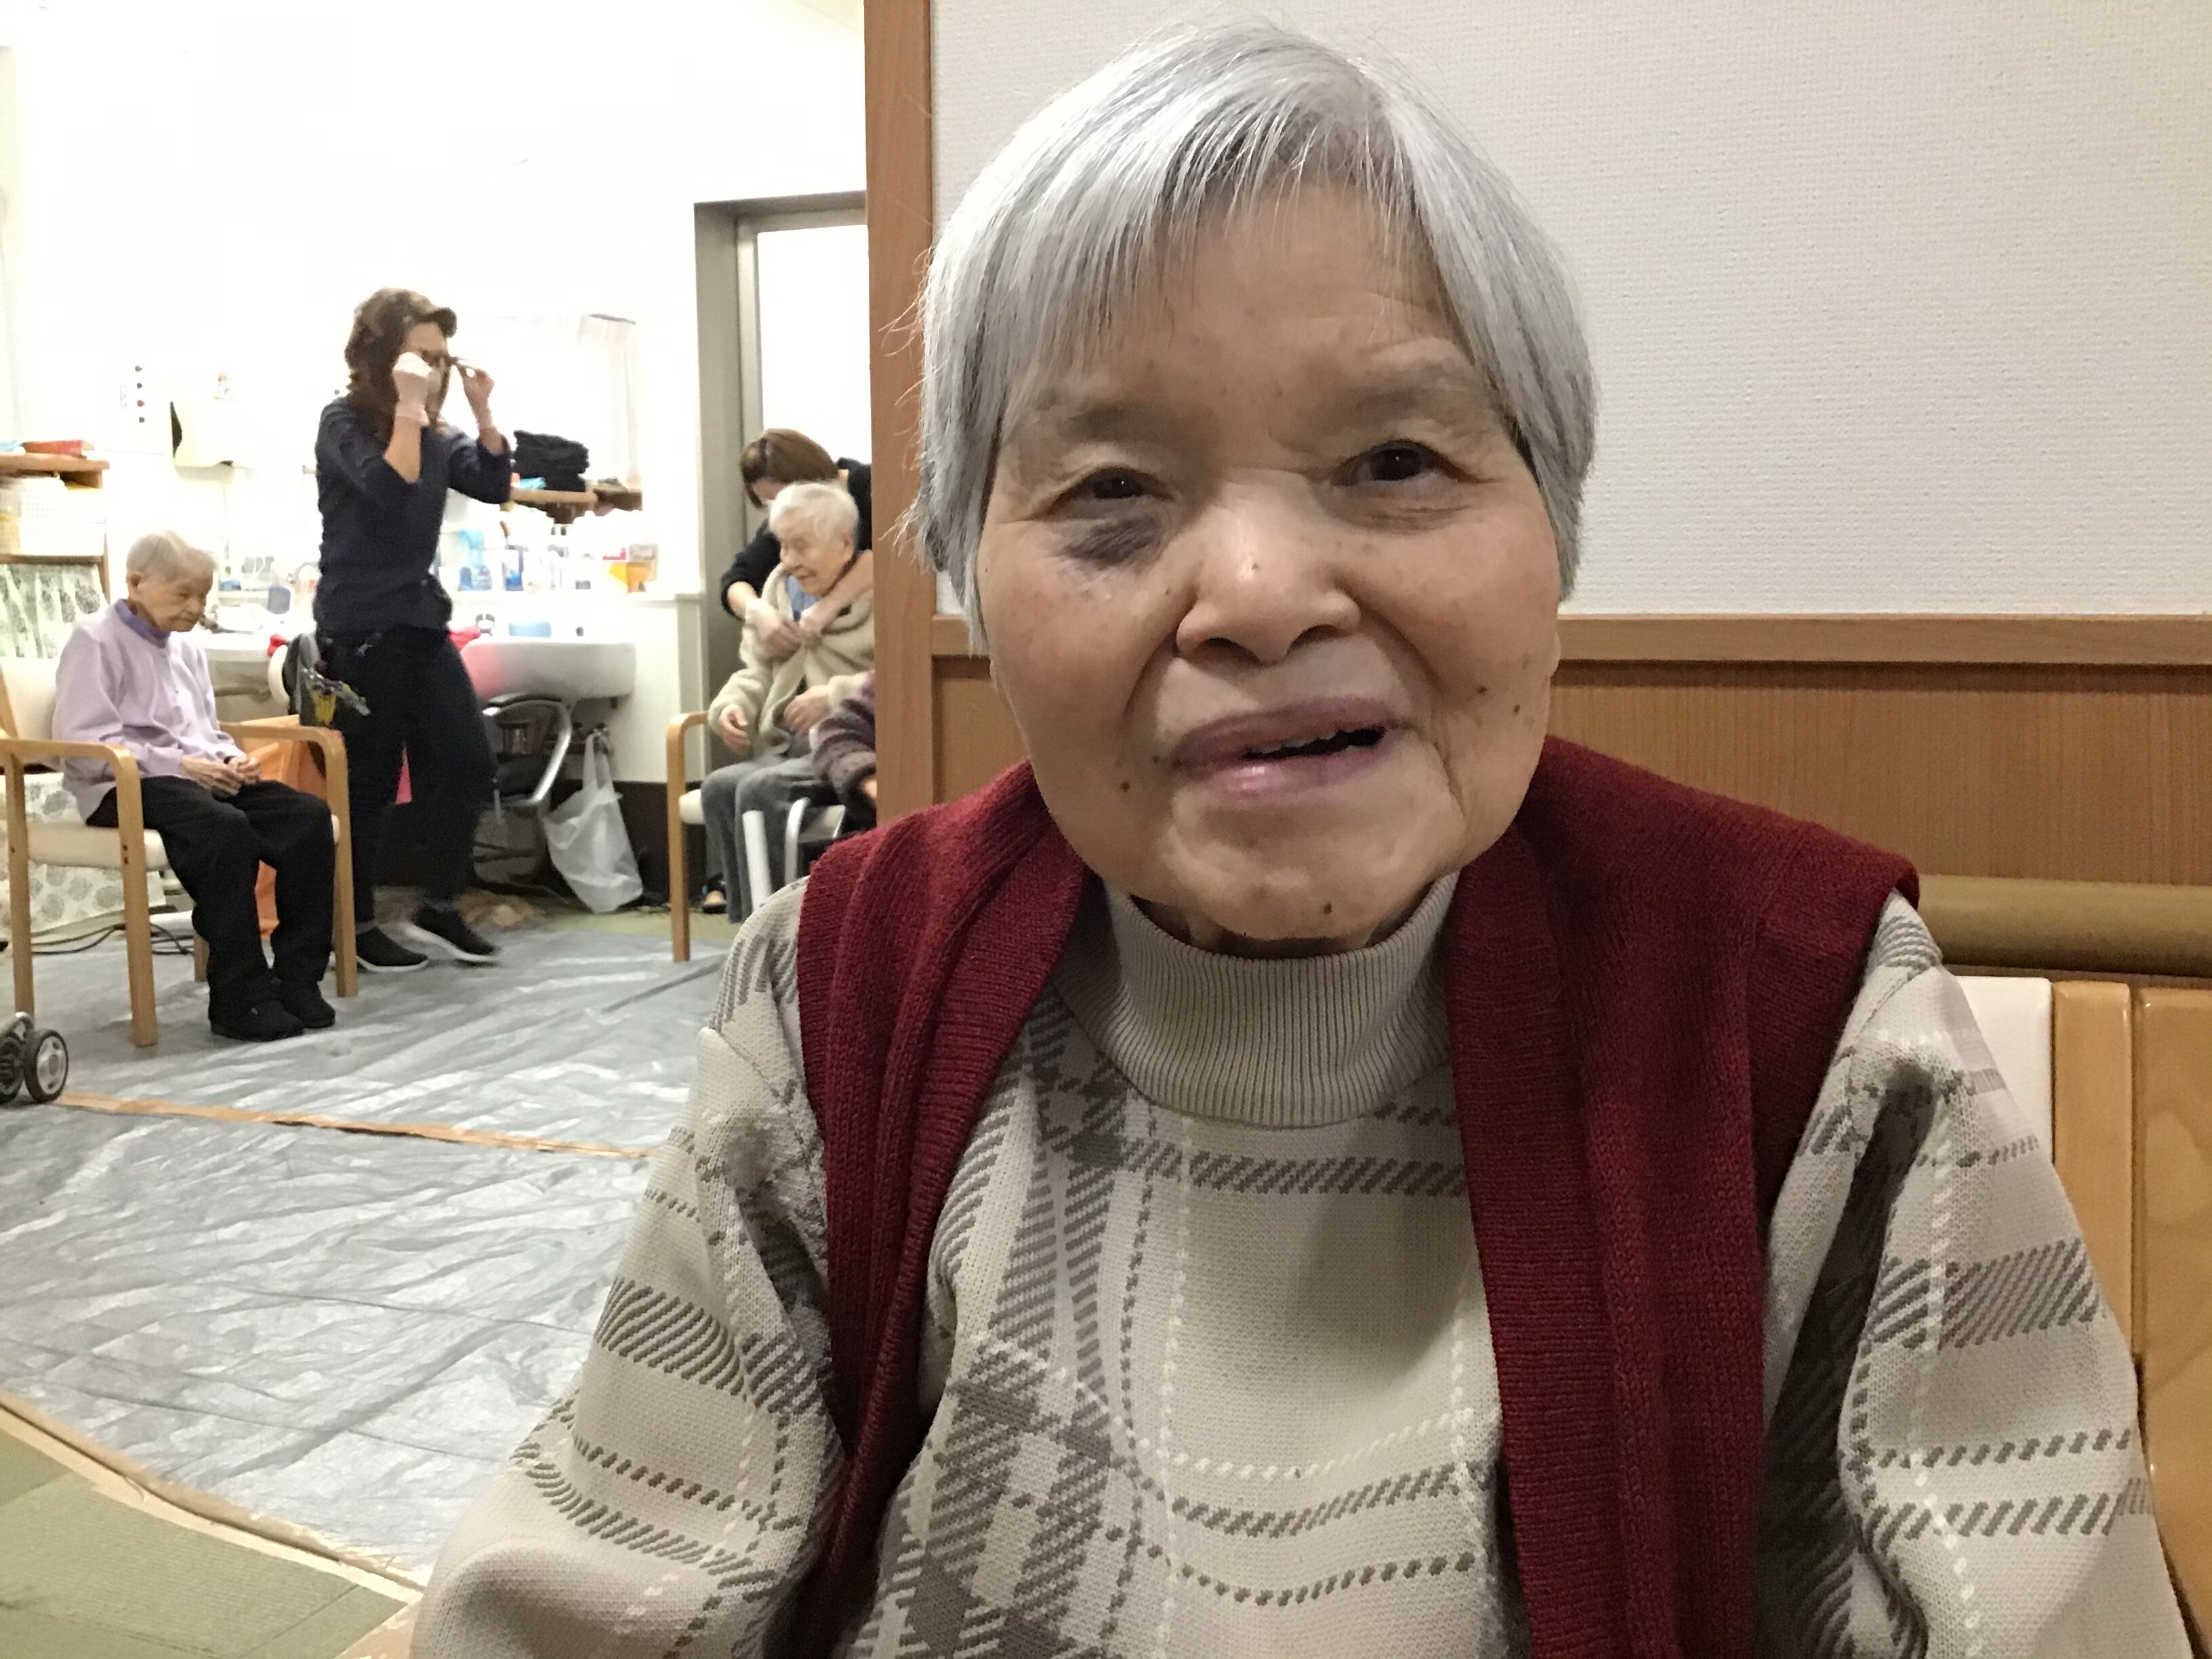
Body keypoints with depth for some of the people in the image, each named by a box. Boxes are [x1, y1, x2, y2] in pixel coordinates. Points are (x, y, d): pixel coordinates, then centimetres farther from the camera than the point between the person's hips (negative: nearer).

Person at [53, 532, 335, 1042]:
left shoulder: (186, 646, 20)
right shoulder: (96, 642, -3)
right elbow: (82, 742, -14)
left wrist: (231, 757, 3)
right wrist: (178, 765, -20)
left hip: (201, 777, 7)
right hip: (127, 787, -7)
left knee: (308, 815, -18)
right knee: (226, 828, -37)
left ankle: (297, 977, -16)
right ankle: (241, 997, -31)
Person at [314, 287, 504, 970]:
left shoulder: (432, 433, 13)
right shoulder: (344, 422, -8)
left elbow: (493, 485, 6)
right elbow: (392, 490, -23)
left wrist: (482, 409, -2)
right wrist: (407, 408, -24)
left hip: (422, 620, 7)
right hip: (360, 627, -7)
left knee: (466, 762, 3)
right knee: (370, 782, -3)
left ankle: (440, 907, 16)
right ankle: (357, 927, 9)